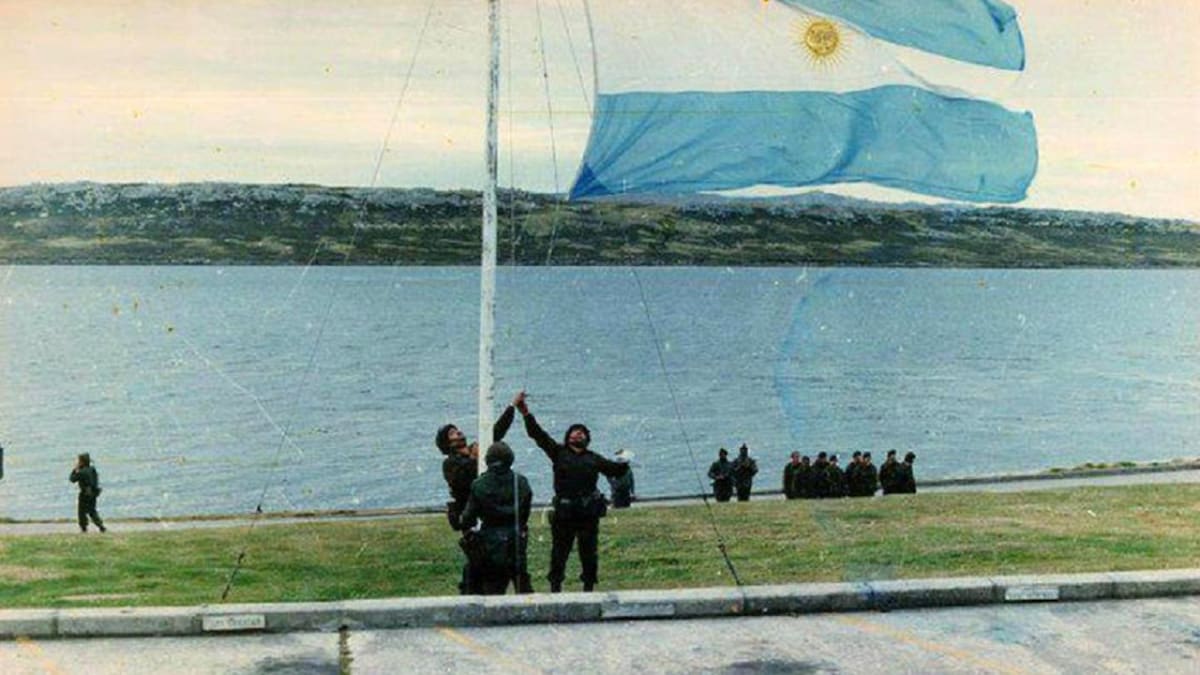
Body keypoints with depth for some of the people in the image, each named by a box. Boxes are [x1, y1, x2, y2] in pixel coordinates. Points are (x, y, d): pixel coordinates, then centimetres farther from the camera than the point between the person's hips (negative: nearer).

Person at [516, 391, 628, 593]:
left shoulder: (593, 459, 16)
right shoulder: (558, 452, 8)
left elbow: (615, 470, 14)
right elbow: (537, 434, 2)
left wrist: (624, 464, -9)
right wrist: (526, 413, -7)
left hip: (588, 514, 2)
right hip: (563, 513, -2)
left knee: (589, 553, 5)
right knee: (559, 552, 2)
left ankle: (589, 588, 14)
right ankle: (555, 588, 8)